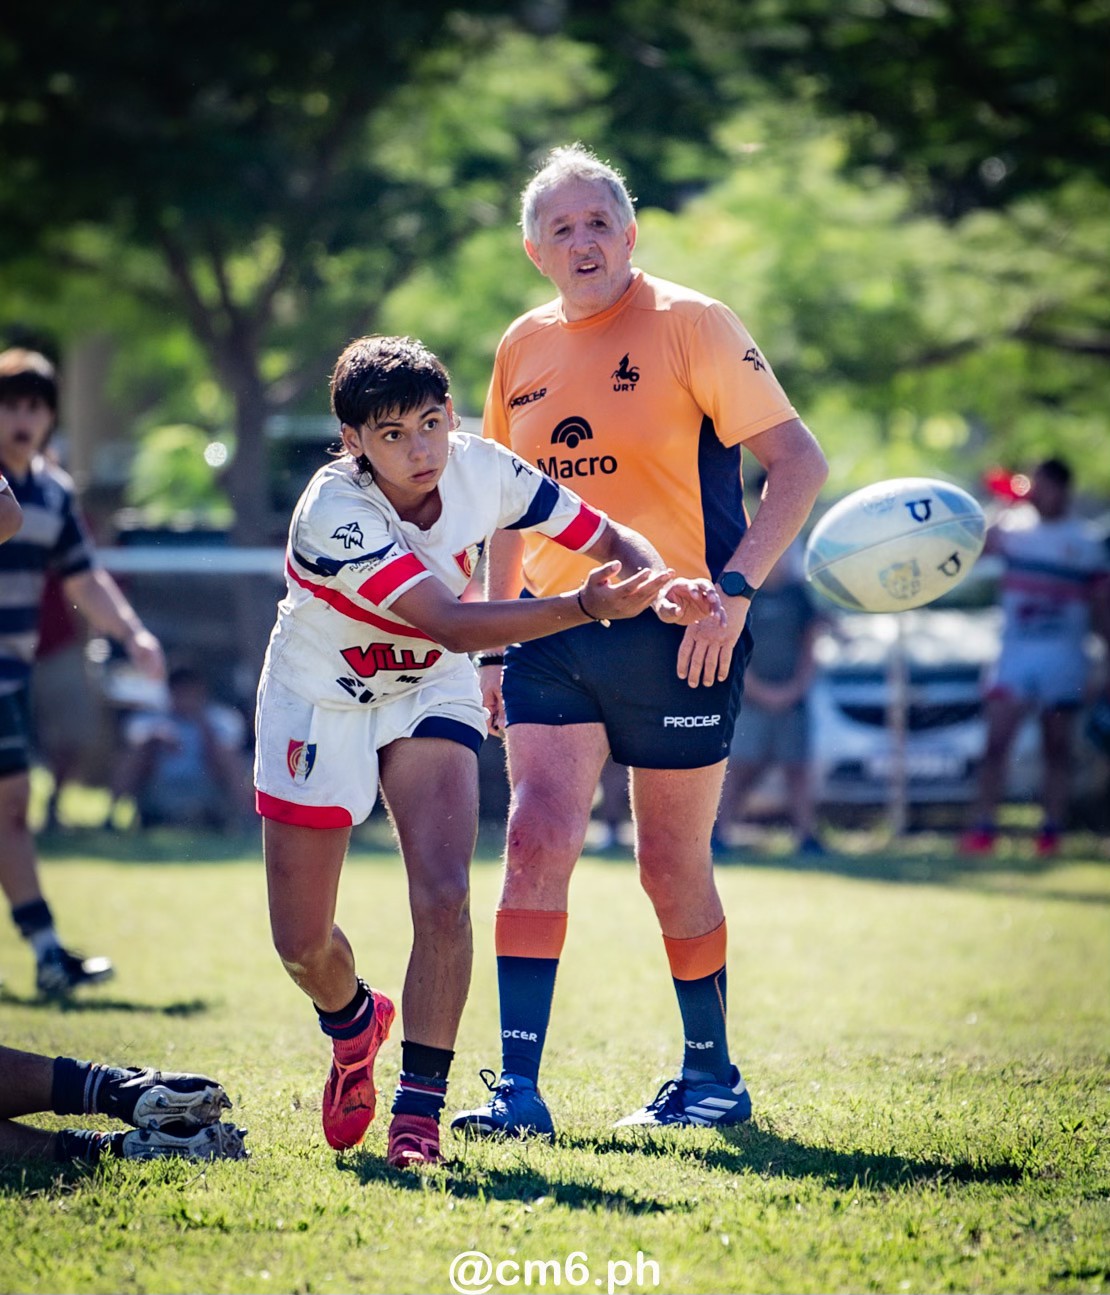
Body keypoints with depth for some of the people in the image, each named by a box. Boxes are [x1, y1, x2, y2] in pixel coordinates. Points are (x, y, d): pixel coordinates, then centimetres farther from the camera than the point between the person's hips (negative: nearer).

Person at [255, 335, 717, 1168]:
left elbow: (610, 538, -7)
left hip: (430, 694, 2)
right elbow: (452, 625, -40)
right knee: (301, 944, 3)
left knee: (443, 899, -20)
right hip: (319, 702, -2)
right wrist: (586, 607, -50)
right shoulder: (333, 514, -32)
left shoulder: (482, 470, -18)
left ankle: (419, 1113, -11)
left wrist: (666, 589, -30)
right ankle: (355, 1021, 38)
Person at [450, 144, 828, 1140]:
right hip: (555, 633, 4)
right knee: (539, 836, -10)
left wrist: (734, 589, -18)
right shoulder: (523, 349, 9)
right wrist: (492, 637, 17)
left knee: (673, 865, 4)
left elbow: (799, 464, -8)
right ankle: (519, 1089, -10)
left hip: (675, 635, -4)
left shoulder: (689, 324, -7)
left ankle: (713, 1076, 22)